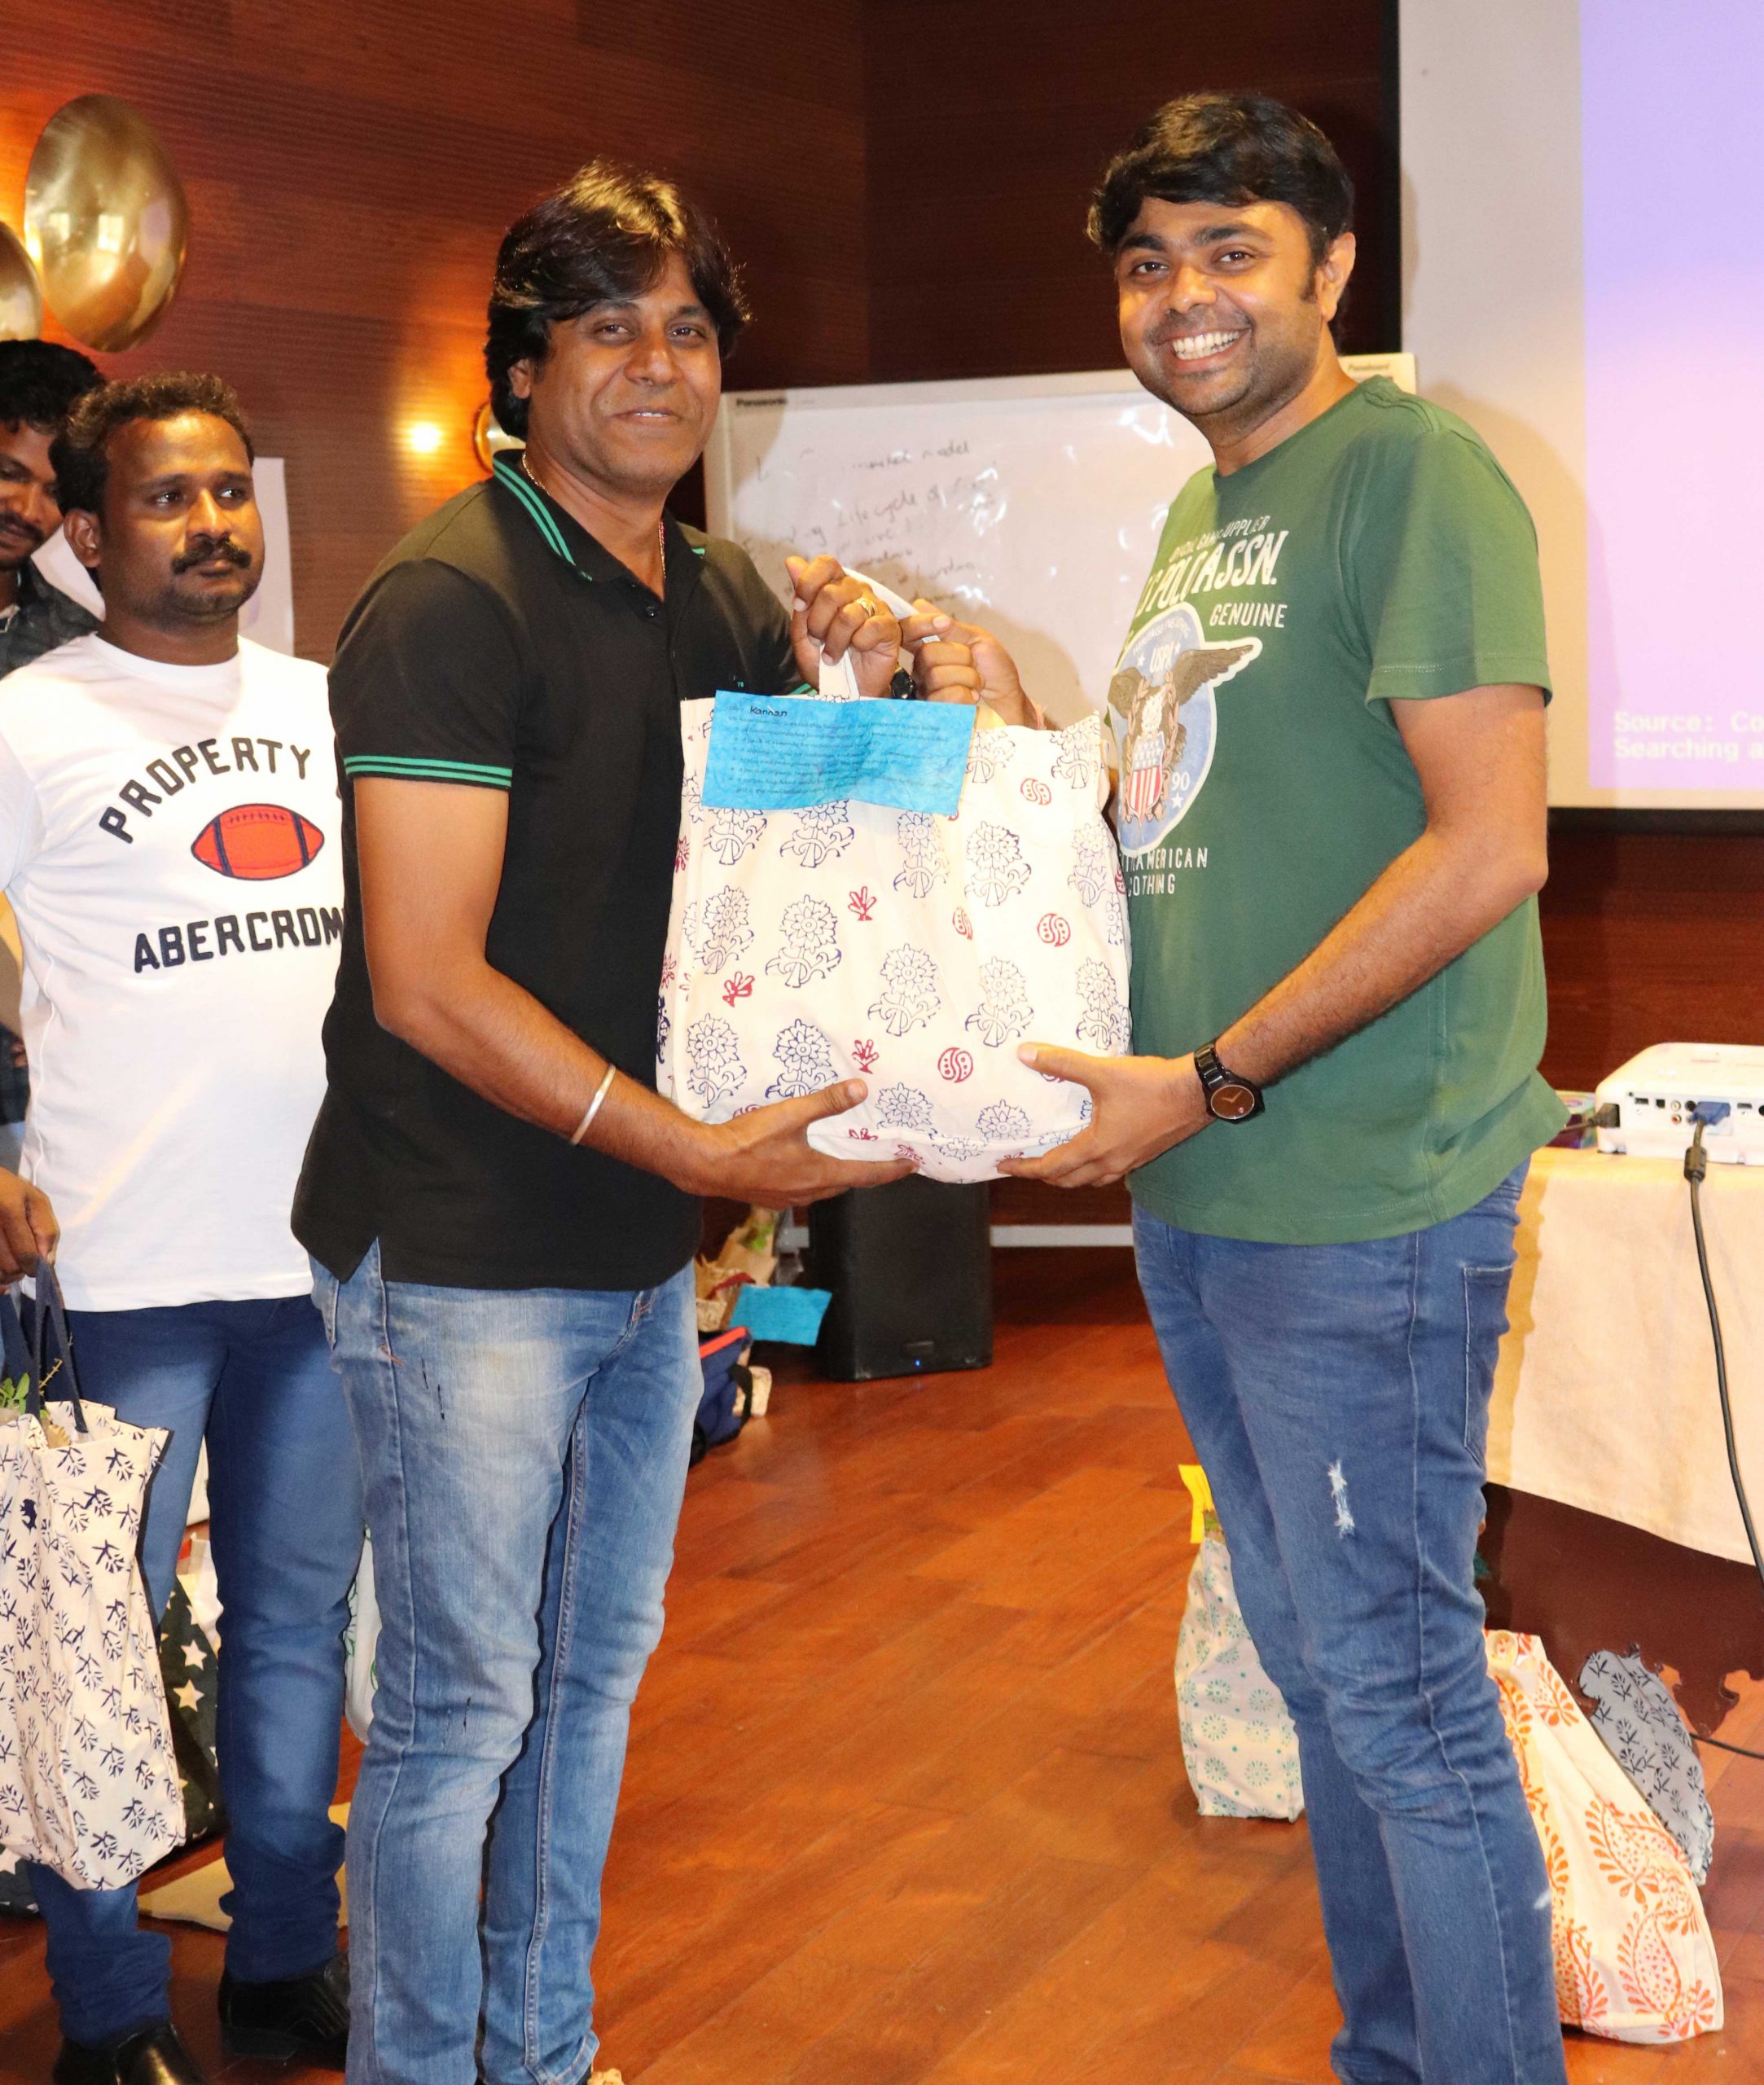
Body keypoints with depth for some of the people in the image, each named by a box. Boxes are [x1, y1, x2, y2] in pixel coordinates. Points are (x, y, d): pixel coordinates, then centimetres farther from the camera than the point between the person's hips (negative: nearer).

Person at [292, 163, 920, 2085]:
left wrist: (854, 699, -3)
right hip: (466, 1255, -8)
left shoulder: (729, 604, 8)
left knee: (596, 1674, 17)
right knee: (459, 1711, 1)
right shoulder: (451, 603, -15)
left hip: (645, 1246, 8)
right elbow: (426, 983, -21)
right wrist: (695, 1146, -25)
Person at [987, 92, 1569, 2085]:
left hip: (1362, 1207, -9)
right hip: (1198, 1201, 9)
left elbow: (1487, 850, -20)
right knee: (1316, 1673, 18)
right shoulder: (1201, 513, 15)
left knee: (1400, 1693, 0)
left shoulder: (1408, 470, -12)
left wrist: (1213, 1081, -18)